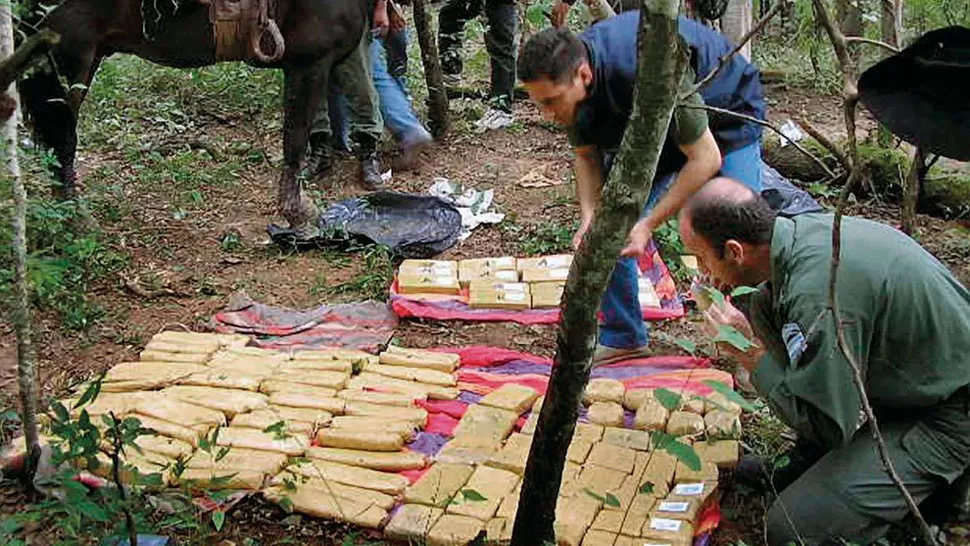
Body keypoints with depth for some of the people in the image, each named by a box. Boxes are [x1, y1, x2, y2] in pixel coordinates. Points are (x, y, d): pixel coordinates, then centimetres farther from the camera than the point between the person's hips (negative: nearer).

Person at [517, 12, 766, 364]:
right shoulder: (569, 75, -22)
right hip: (651, 127, 6)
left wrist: (648, 224, -36)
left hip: (726, 116, -6)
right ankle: (623, 338, 12)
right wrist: (589, 216, -23)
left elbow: (705, 158, -33)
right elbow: (586, 155, -5)